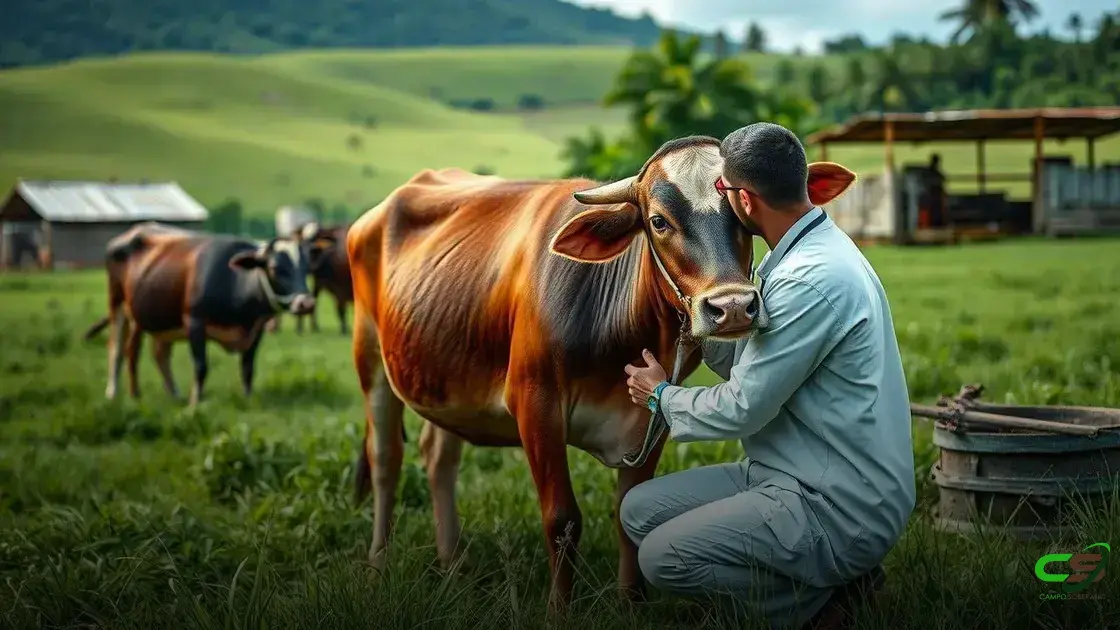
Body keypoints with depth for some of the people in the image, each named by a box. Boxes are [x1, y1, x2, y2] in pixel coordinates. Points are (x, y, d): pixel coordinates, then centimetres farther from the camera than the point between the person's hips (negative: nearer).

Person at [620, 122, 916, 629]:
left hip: (840, 507, -10)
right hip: (793, 474, 10)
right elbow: (741, 364, 13)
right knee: (640, 510, 8)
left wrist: (662, 396, -1)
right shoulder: (798, 252, 8)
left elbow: (743, 409, -19)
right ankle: (818, 575, 9)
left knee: (663, 557, -20)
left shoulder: (813, 280, -24)